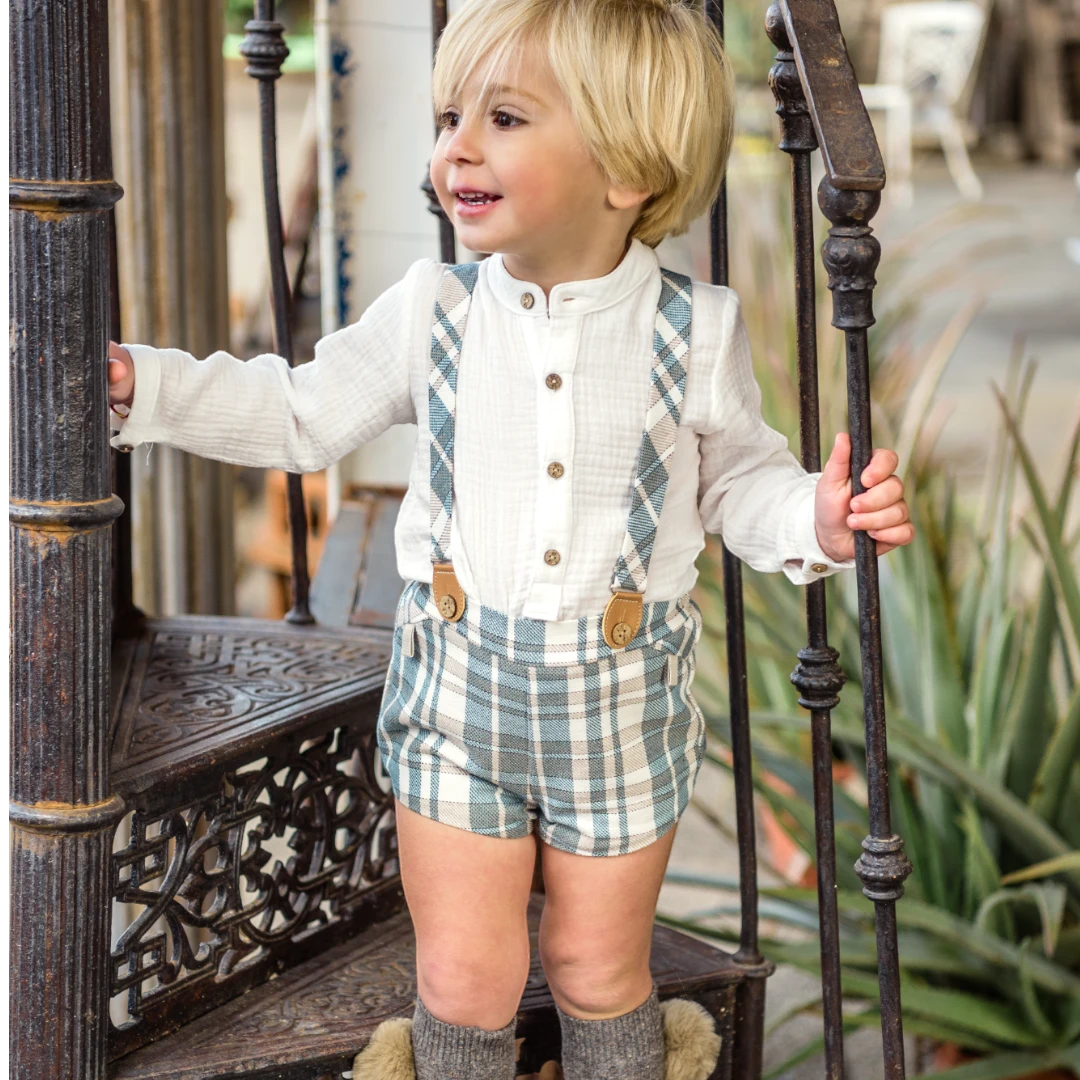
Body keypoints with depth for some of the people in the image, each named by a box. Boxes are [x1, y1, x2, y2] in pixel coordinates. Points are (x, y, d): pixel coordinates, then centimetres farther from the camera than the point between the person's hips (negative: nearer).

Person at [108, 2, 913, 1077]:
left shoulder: (695, 328, -9)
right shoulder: (431, 310, -6)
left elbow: (736, 477, 3)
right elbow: (303, 414, 6)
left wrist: (816, 519, -17)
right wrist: (140, 382, -2)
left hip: (622, 702, -1)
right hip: (456, 693, 1)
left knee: (599, 971, 13)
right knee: (462, 978, 4)